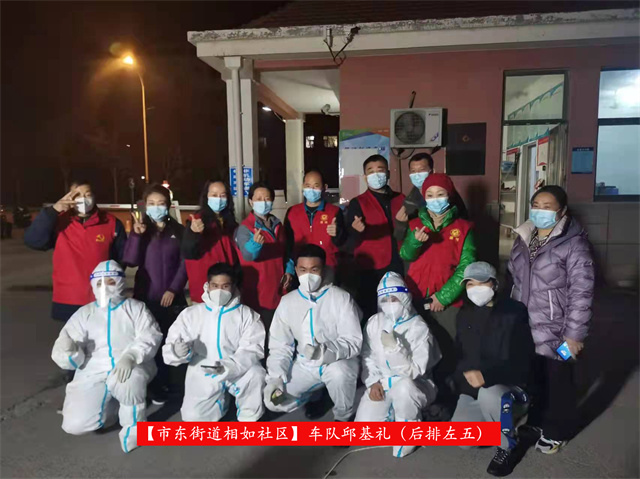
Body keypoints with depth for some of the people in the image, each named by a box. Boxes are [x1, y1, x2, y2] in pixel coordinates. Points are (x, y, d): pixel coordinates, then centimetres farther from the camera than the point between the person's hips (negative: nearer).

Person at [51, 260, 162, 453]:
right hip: (93, 374, 3)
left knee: (128, 382, -37)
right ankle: (110, 404, 16)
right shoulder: (84, 314, 11)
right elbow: (73, 360, 4)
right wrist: (67, 351, -21)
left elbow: (150, 337, -9)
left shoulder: (135, 308, 6)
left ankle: (134, 424, -7)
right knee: (75, 424, -16)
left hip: (131, 368, -3)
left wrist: (131, 356, -28)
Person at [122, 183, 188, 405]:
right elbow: (130, 261, -10)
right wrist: (136, 234, -21)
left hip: (173, 297, 1)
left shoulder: (178, 230, 3)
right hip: (146, 296, 0)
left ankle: (167, 380, 27)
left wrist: (173, 289, -9)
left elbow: (184, 263, 0)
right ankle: (156, 386, 16)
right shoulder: (140, 229, 3)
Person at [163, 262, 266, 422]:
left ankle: (249, 418, -3)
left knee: (256, 373, -30)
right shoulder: (191, 313, 4)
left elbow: (253, 349, -12)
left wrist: (228, 366, -28)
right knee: (193, 417, -14)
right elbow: (169, 348, 1)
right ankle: (220, 400, 20)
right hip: (203, 375, 2)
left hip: (237, 372, -2)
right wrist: (177, 351, -24)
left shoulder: (247, 314, -2)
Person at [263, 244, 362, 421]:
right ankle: (315, 394, 18)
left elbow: (354, 342, -20)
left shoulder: (341, 298, -15)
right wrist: (275, 378, -15)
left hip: (338, 361, -4)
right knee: (273, 400, -12)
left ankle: (343, 418, -3)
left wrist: (325, 350, -39)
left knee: (339, 373, -37)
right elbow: (280, 345, 1)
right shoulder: (287, 302, -2)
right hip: (304, 365, 4)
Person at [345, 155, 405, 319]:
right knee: (370, 314, -1)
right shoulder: (358, 203, 2)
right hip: (370, 270, -2)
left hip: (398, 268, 3)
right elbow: (351, 240, -9)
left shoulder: (401, 200, 10)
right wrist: (356, 230, -29)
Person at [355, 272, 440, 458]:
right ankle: (393, 411, 17)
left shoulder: (419, 328, -18)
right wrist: (373, 382, -9)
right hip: (382, 384, 4)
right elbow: (367, 356, 6)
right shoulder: (374, 322, -2)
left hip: (412, 385, -4)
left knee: (403, 387, -41)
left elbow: (415, 372, -23)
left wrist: (394, 348, -35)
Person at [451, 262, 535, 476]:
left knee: (489, 395, -39)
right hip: (474, 390, 5)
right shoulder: (464, 315, 6)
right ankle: (503, 419, 15)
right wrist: (467, 372, -7)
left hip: (512, 387, -5)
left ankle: (507, 448, -9)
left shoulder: (515, 312, -13)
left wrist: (487, 375, -32)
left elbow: (521, 362, -20)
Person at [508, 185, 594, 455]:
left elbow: (581, 293, -15)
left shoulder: (573, 244, -15)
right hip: (523, 327, 6)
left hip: (554, 331, -6)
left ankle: (557, 431, 32)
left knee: (557, 381, 12)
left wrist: (574, 334, -15)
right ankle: (535, 419, 41)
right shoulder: (524, 238, 6)